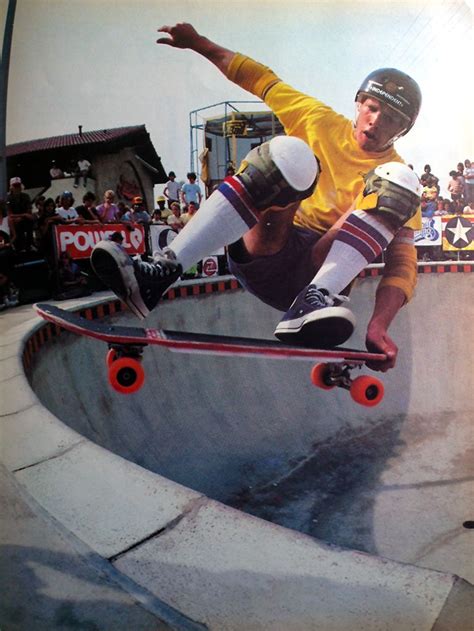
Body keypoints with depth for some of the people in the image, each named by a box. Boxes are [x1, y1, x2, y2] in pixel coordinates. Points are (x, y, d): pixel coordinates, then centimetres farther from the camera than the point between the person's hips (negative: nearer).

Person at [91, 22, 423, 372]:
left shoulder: (396, 180, 8)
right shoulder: (320, 121, 14)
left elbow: (402, 263, -4)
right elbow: (260, 78, 22)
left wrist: (379, 324, -21)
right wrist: (197, 42, 18)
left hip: (319, 269, 0)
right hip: (260, 255, 1)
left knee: (399, 183, -17)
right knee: (288, 152, -26)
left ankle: (316, 298, -38)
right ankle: (164, 270, -38)